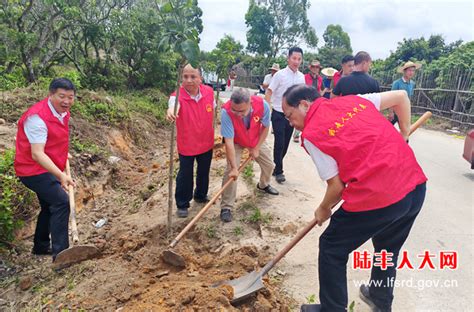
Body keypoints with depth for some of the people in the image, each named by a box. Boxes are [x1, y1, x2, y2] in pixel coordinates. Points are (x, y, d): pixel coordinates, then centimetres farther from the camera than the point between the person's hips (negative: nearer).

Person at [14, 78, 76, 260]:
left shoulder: (63, 112, 2)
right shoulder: (37, 117, -26)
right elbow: (37, 154, -35)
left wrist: (64, 154, 11)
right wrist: (60, 175, -45)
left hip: (47, 169, 10)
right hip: (33, 170, -10)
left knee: (49, 206, 21)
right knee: (61, 201, -22)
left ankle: (41, 246, 40)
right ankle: (60, 252, -17)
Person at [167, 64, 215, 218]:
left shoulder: (209, 91, -10)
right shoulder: (178, 95, -22)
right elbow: (173, 105, -47)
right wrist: (170, 112, -71)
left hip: (206, 143, 4)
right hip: (186, 145, -4)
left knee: (204, 172, 21)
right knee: (185, 175, 5)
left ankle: (201, 195, 46)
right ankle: (182, 205, 27)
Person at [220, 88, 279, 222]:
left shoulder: (263, 105, -35)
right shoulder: (226, 112, -41)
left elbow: (265, 127, -15)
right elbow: (229, 142, -37)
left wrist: (257, 148, -12)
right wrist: (234, 167, -36)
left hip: (256, 140, 3)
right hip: (236, 142, -3)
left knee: (269, 164, 12)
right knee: (230, 171, -16)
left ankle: (264, 185, 46)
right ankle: (226, 207, -2)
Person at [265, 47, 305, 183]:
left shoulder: (301, 77, 5)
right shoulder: (280, 74, -11)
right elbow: (269, 92, -10)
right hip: (279, 114, -5)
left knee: (285, 143, 12)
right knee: (279, 143, -5)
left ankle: (276, 166, 28)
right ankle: (278, 171, 9)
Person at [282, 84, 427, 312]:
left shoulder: (311, 134, -6)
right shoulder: (354, 100, 12)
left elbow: (336, 185, -4)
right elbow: (401, 96, 19)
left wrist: (323, 210, 15)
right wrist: (404, 134, 28)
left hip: (377, 198, -8)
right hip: (416, 186, 8)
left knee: (332, 249, 14)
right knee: (388, 248, 30)